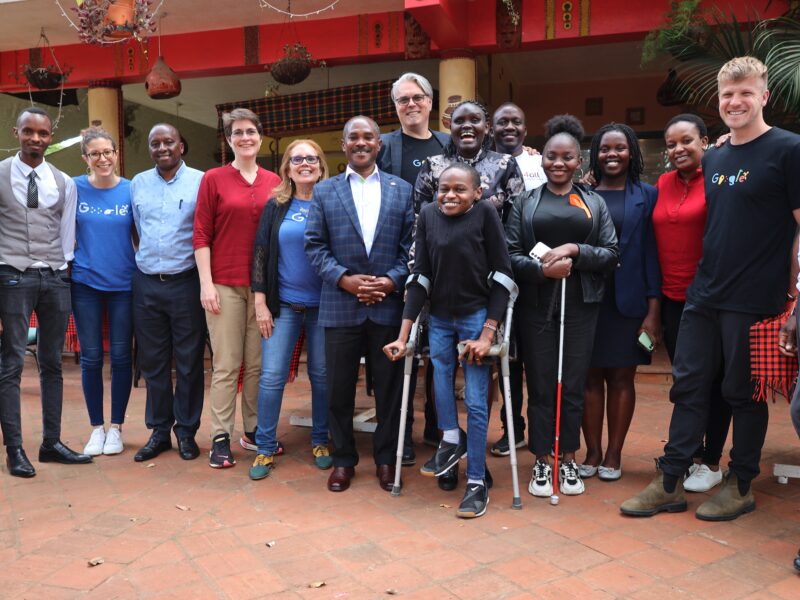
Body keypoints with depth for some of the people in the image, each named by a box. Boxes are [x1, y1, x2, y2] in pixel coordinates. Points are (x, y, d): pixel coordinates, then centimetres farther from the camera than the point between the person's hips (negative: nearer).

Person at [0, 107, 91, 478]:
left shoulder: (64, 183, 8)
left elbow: (67, 234, 10)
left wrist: (63, 273, 6)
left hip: (55, 279, 3)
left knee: (52, 363, 8)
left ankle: (51, 443, 17)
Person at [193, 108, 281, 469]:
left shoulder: (274, 182, 8)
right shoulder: (213, 179, 1)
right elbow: (201, 235, -1)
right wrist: (206, 284, -8)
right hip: (225, 284, -3)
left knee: (259, 363, 9)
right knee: (226, 364, 0)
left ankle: (253, 431, 21)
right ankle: (220, 437, 9)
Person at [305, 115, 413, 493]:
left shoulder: (402, 190, 8)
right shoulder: (324, 191, 7)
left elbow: (411, 245, 3)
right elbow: (314, 246, 2)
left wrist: (392, 280, -11)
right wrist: (344, 279, -12)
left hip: (389, 304, 0)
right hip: (340, 305, 0)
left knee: (389, 387, 8)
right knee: (339, 388, 8)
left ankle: (386, 458, 24)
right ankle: (343, 459, 24)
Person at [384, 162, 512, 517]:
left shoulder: (485, 213, -9)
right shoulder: (428, 215, -1)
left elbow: (503, 276, -8)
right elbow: (420, 277, -1)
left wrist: (488, 333, -13)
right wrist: (403, 335, -4)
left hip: (476, 316, -3)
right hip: (439, 318, 3)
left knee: (475, 401, -1)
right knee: (439, 384, -3)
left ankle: (477, 483, 11)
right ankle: (452, 440, 26)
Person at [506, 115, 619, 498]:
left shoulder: (594, 203, 8)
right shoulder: (525, 202, 7)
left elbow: (611, 254, 2)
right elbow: (510, 254, -1)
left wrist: (574, 250, -13)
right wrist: (543, 269, -17)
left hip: (580, 304, 1)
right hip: (536, 305, 0)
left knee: (573, 385, 6)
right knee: (540, 385, 4)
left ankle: (568, 460, 21)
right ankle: (542, 463, 16)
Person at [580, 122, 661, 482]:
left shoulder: (646, 196, 5)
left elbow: (652, 253, 0)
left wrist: (653, 309, -5)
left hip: (629, 301, -1)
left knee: (621, 377, 5)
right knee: (590, 376, 4)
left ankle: (613, 455, 16)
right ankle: (592, 452, 15)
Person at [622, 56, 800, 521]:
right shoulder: (713, 158, 13)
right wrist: (702, 276, 14)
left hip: (754, 299, -6)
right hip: (704, 294, 6)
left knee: (745, 392, 6)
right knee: (689, 386, 8)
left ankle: (741, 486, 23)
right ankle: (670, 484, 17)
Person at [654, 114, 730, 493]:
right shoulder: (662, 184, 8)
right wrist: (655, 297, 9)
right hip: (673, 299, 6)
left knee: (713, 379, 7)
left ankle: (712, 463, 20)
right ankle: (690, 455, 30)